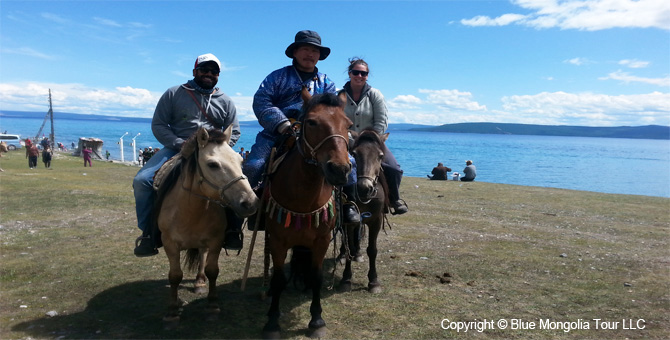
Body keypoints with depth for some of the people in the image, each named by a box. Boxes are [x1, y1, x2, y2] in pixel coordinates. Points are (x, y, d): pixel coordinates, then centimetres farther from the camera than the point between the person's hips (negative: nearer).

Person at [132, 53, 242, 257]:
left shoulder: (225, 101, 11)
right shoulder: (173, 94, 6)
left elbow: (234, 132, 8)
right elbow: (158, 125, 2)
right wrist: (180, 144, -13)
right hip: (175, 148, 0)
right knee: (142, 180, -20)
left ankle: (231, 229, -7)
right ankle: (148, 233, -5)